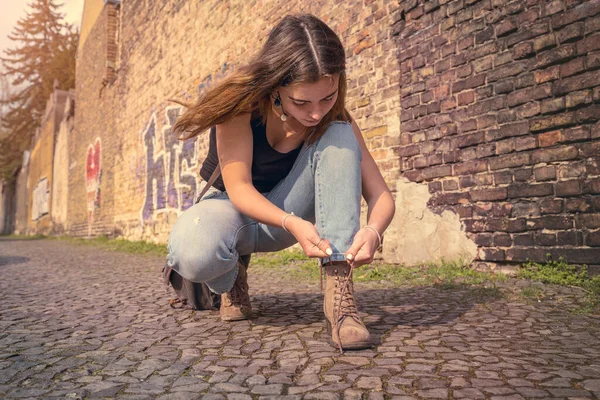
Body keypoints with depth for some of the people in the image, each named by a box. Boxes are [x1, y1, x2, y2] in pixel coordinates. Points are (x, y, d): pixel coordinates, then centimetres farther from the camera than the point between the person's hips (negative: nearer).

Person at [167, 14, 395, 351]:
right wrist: (293, 224, -43)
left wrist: (373, 230, -40)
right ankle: (232, 278, 0)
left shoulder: (335, 120, -16)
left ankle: (340, 291, -32)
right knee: (193, 251, -40)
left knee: (338, 138, -26)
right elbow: (238, 187, -26)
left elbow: (381, 195, -17)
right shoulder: (243, 101, -25)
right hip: (236, 208, -2)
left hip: (288, 212, 3)